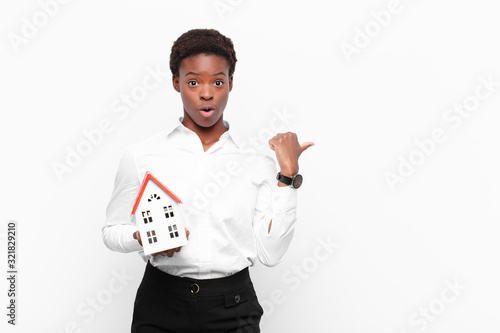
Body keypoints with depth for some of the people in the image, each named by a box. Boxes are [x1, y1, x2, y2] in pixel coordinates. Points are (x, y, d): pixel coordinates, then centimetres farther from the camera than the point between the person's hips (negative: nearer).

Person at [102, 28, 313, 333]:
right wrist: (144, 237, -16)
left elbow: (270, 253, -7)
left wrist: (289, 175, -10)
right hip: (161, 306, 0)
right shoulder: (141, 155, -3)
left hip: (233, 308, 1)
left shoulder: (259, 162, -1)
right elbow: (112, 230, 4)